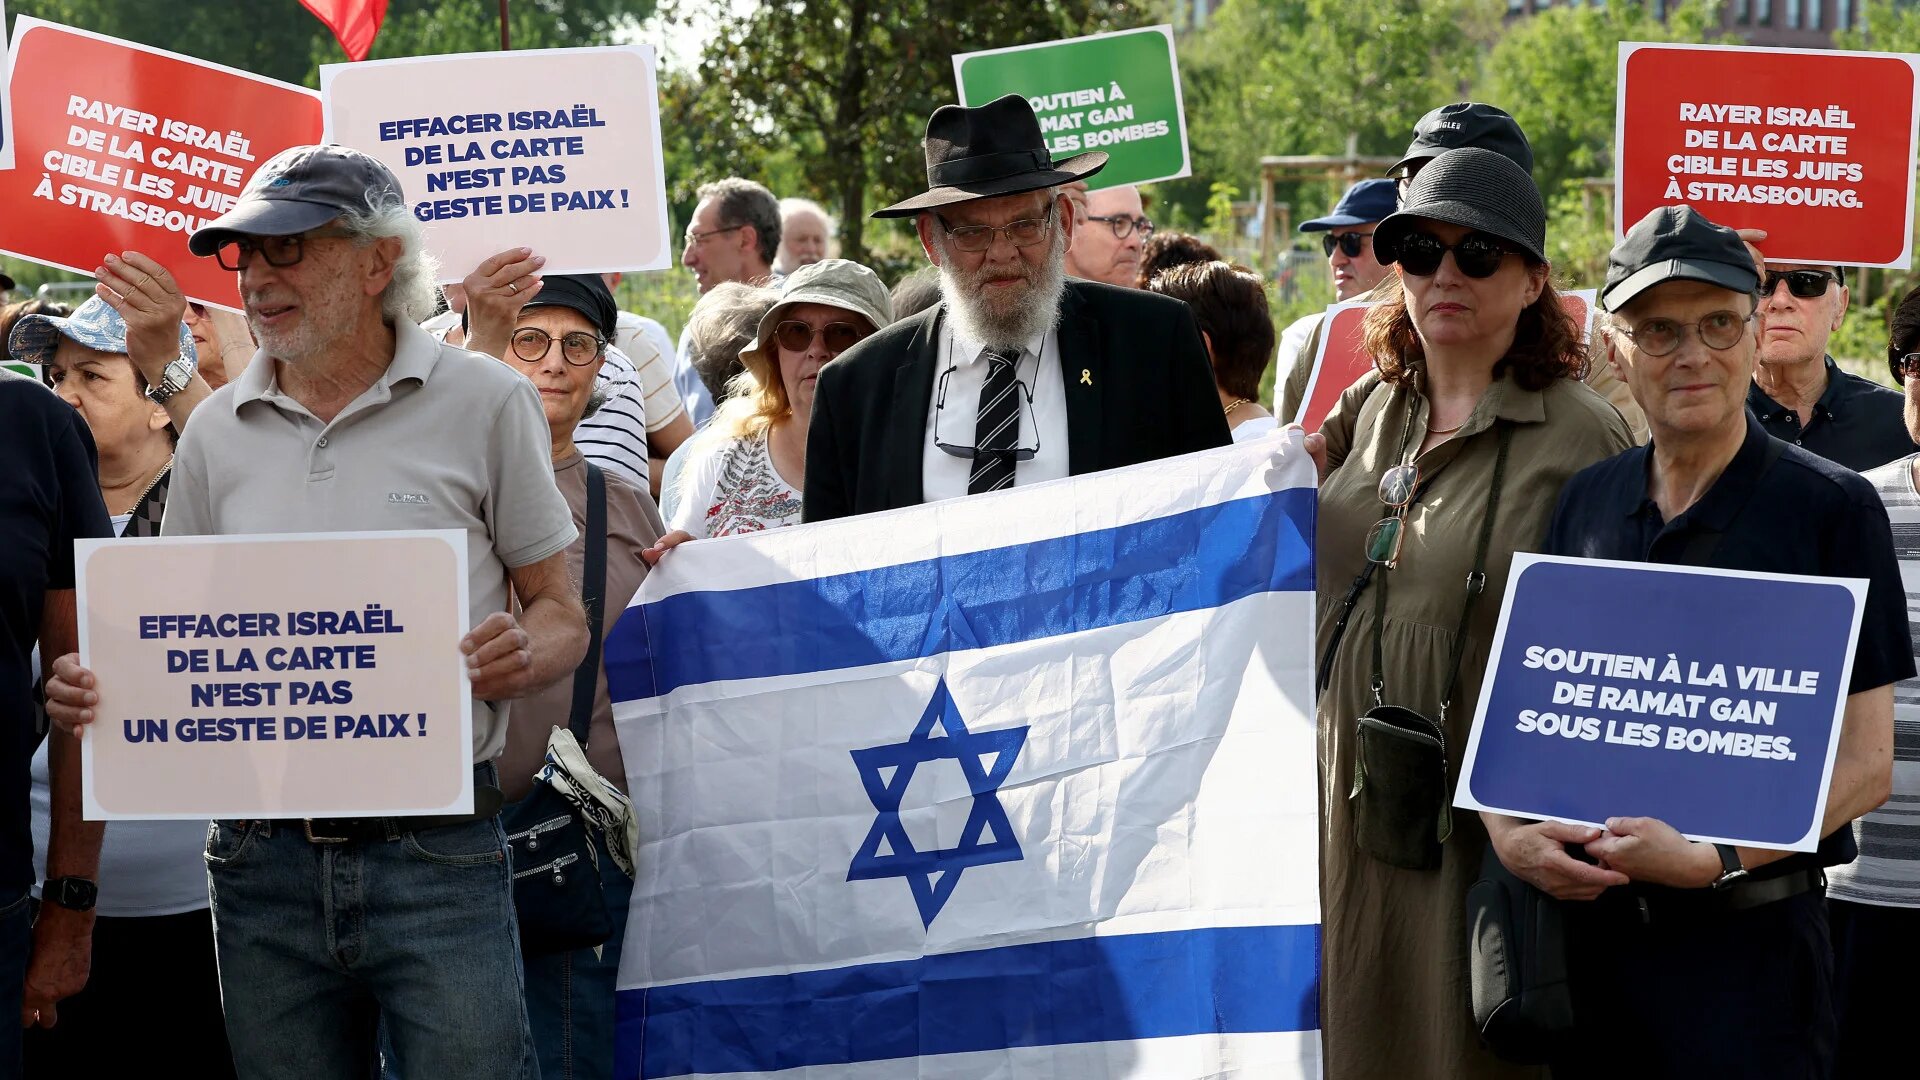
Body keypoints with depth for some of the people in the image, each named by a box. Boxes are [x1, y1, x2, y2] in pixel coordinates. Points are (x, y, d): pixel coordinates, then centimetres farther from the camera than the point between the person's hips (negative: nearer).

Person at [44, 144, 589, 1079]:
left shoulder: (483, 403, 0)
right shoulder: (217, 431, 10)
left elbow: (559, 615, 4)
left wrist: (522, 656, -19)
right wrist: (98, 688, -4)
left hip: (436, 858, -3)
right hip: (262, 860, 4)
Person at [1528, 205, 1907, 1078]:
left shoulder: (1833, 508, -5)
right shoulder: (1584, 503, 8)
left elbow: (1864, 764, -7)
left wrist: (1713, 860, -19)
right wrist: (1509, 830, -7)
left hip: (1748, 941, -4)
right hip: (1588, 931, 4)